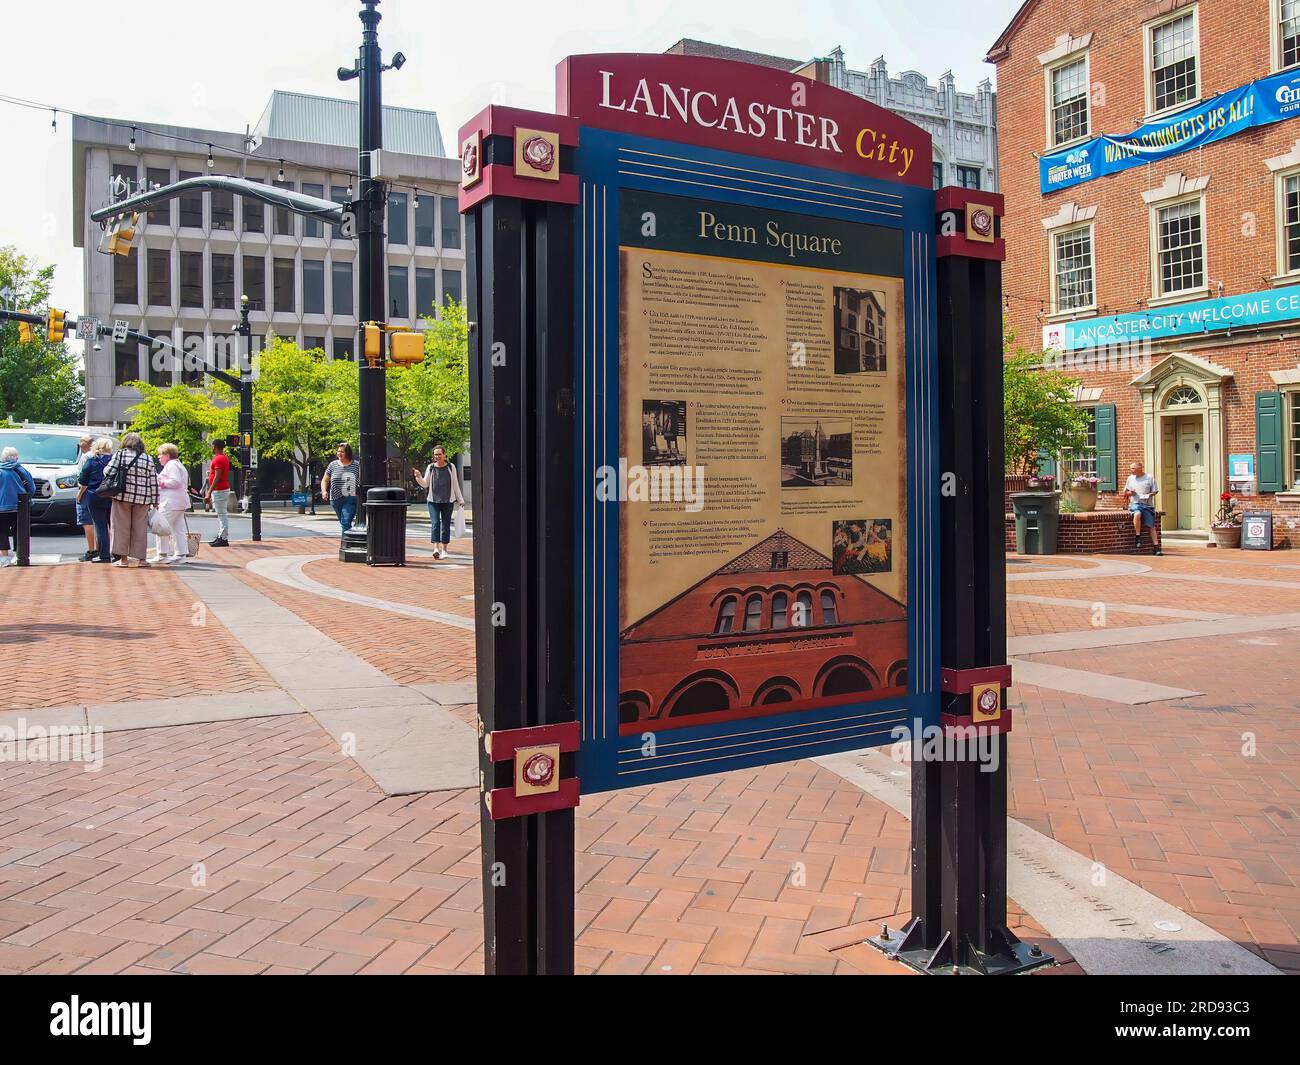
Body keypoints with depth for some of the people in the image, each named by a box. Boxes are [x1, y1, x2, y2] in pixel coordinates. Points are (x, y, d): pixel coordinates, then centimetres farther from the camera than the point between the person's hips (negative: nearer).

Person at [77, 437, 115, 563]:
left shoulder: (91, 461, -5)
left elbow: (83, 483, -1)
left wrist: (79, 495, 14)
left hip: (95, 497, -3)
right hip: (113, 497, 3)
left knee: (100, 527, -1)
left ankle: (104, 555, -3)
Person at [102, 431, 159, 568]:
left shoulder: (120, 455, -2)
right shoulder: (148, 459, 5)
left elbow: (108, 472, -5)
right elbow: (153, 481, 4)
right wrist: (154, 501, 9)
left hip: (123, 495, -2)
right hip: (142, 498, 2)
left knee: (121, 527, 5)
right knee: (140, 528, 6)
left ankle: (123, 558, 4)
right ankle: (141, 557, 7)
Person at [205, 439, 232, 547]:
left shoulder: (218, 459, -16)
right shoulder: (225, 457, 16)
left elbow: (217, 477, -21)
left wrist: (209, 492, -21)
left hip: (219, 490, -11)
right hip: (225, 489, 11)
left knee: (222, 515, -8)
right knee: (223, 515, 15)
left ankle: (223, 539, -7)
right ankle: (220, 537, 22)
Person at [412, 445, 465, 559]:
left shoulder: (451, 467, 6)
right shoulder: (430, 467, 6)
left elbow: (455, 485, 10)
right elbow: (425, 484, 8)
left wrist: (460, 500, 8)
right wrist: (418, 477, -10)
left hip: (448, 501, 0)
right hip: (433, 501, 0)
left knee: (446, 524, 4)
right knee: (435, 523, -13)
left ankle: (444, 549, 14)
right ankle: (436, 548, -20)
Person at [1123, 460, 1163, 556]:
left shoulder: (1149, 478, 4)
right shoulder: (1130, 478, 12)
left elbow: (1155, 491, 8)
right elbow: (1125, 493, 19)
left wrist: (1149, 495, -12)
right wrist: (1129, 493, -4)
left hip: (1147, 505, 0)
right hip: (1135, 504, 0)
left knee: (1152, 526, -8)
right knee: (1137, 514, -34)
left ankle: (1157, 547, -6)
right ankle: (1138, 537, -22)